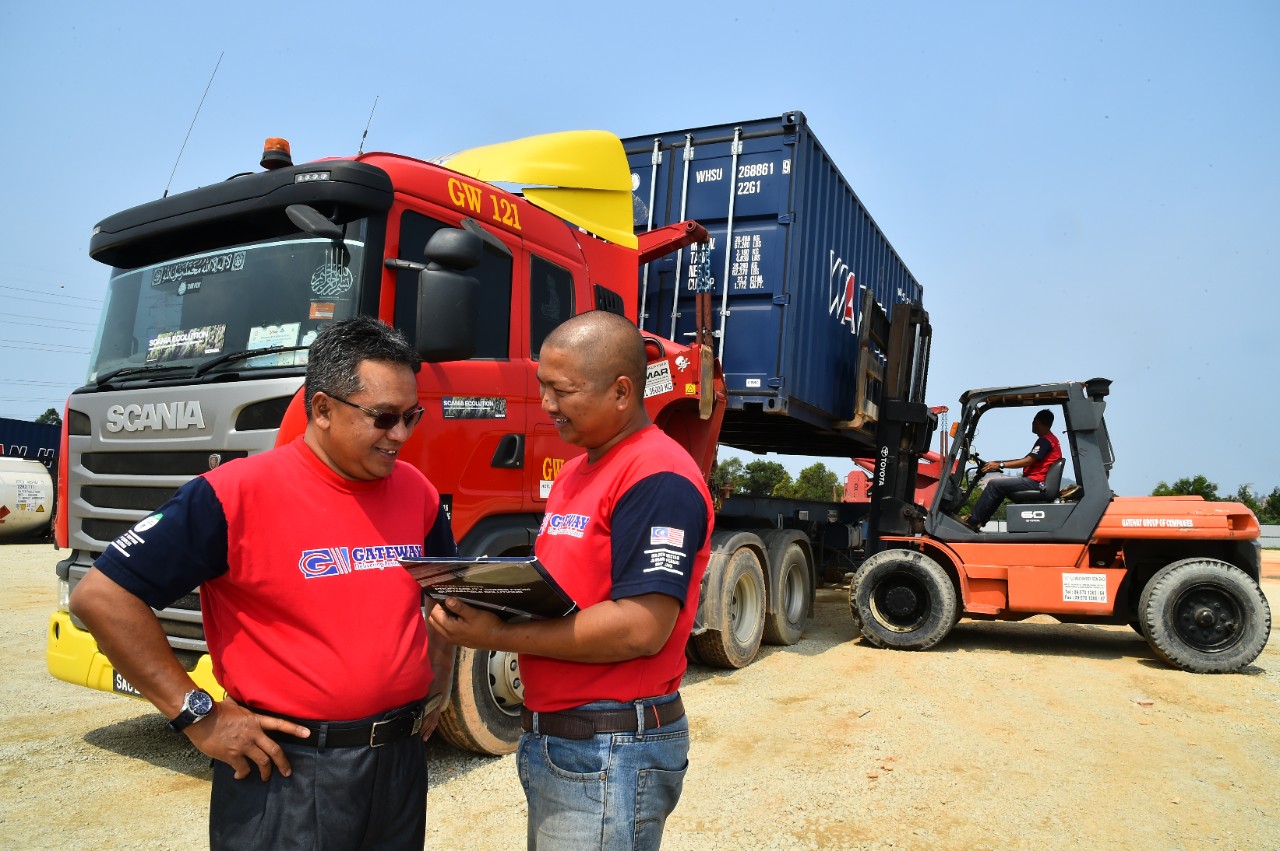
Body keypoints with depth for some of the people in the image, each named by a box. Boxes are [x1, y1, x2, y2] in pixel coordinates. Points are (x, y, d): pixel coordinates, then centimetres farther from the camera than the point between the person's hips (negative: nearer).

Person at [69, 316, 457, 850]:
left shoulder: (418, 493, 1)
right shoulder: (237, 495, -16)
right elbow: (102, 596, -14)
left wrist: (437, 687, 9)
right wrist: (197, 715, -14)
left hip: (402, 761, 6)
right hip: (284, 770, -5)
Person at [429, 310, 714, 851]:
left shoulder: (657, 479, -19)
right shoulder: (575, 471, 13)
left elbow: (642, 628, -25)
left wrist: (498, 636, -22)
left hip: (612, 752, -9)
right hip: (549, 738, 9)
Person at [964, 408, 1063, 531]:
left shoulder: (1045, 440, -12)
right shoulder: (1048, 439, 22)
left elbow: (1027, 461, -20)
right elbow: (1026, 460, 20)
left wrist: (1000, 465, -18)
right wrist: (999, 463, 14)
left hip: (1036, 482, -11)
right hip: (1035, 481, 11)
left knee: (994, 484, -15)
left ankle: (972, 522, -14)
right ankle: (980, 520, 5)